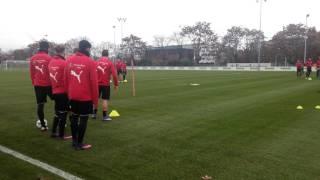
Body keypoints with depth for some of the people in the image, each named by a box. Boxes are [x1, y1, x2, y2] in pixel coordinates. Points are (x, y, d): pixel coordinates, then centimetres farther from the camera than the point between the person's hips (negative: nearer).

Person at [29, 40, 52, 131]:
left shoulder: (33, 58, 3)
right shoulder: (48, 58, -12)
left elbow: (32, 73, 9)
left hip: (38, 85, 4)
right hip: (48, 84, -4)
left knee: (40, 104, 7)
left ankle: (43, 125, 10)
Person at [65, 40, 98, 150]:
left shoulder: (69, 60, 5)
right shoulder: (90, 62, -13)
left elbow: (66, 79, 9)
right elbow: (94, 82, -13)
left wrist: (69, 93, 19)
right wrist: (95, 98, -4)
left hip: (72, 95, 6)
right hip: (86, 96, -6)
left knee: (74, 117, 17)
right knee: (83, 119, 4)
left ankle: (74, 140, 28)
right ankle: (79, 144, 11)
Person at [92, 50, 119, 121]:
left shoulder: (97, 62, 3)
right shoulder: (110, 63, -6)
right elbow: (114, 74, -11)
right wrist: (116, 84, -2)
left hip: (97, 83, 4)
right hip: (106, 84, -3)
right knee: (105, 99, 0)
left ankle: (94, 114, 24)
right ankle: (105, 116, 3)